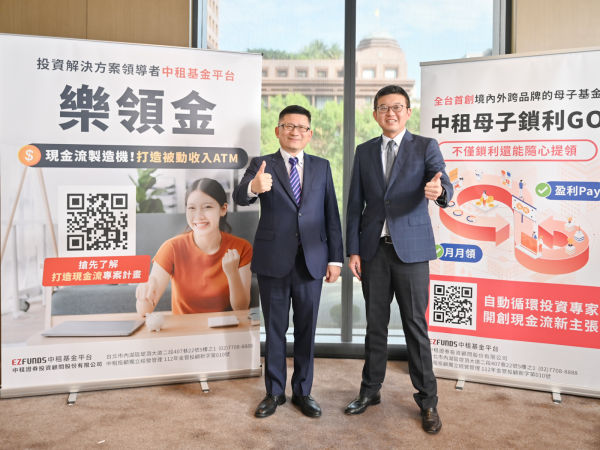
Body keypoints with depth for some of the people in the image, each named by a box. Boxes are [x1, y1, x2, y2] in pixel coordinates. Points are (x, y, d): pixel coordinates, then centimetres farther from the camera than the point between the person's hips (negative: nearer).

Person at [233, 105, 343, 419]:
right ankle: (274, 392, 26)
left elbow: (331, 215, 6)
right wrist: (253, 187, -40)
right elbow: (239, 197, -17)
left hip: (311, 261, 2)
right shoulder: (261, 165, 1)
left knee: (306, 329, 11)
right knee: (274, 329, 10)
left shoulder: (321, 167, 8)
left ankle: (302, 391, 27)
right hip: (273, 261, -2)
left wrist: (335, 258, 1)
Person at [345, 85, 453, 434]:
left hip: (411, 248, -3)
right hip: (374, 249, 3)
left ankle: (427, 401, 15)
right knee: (375, 323, 13)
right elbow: (355, 204, 9)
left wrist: (438, 191, -39)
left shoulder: (425, 147, 0)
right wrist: (353, 250, 4)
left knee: (415, 325, 2)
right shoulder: (364, 151, 10)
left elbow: (445, 188, -14)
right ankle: (371, 390, 27)